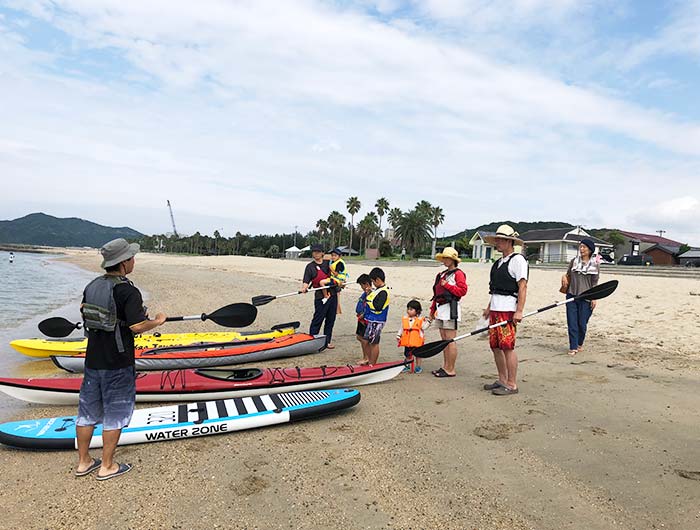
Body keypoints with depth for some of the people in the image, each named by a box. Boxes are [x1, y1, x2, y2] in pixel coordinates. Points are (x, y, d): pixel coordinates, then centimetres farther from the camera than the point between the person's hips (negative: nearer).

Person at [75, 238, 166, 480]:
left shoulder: (92, 286, 3)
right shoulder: (128, 291, -21)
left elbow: (85, 315, 15)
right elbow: (137, 326, -26)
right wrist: (158, 321, -8)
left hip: (93, 360, 7)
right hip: (117, 364, -7)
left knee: (88, 410, 17)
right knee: (114, 414, 8)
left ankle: (83, 462, 32)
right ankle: (107, 467, 20)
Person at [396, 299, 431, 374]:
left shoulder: (420, 319, -6)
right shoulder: (404, 319, 3)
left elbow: (424, 327, -7)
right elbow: (402, 329, 10)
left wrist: (428, 322, -16)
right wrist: (398, 336, 10)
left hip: (417, 341, -3)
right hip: (407, 341, 3)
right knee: (407, 354, 13)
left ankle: (418, 366, 24)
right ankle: (408, 366, 31)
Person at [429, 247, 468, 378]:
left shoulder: (458, 273, -5)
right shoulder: (442, 274, 20)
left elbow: (462, 290, -16)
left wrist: (447, 285, -16)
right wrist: (433, 308, 20)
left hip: (451, 309, -9)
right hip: (440, 308, 9)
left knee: (450, 340, -6)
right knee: (444, 340, 12)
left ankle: (450, 370, -1)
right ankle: (445, 366, 20)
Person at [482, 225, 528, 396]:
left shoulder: (517, 260, -7)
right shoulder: (499, 262, 19)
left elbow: (522, 287, -14)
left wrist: (519, 311, -19)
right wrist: (489, 307, 22)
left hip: (508, 310, -9)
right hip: (495, 309, 9)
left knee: (507, 347, -6)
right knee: (495, 346, 11)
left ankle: (512, 385, 4)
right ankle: (502, 380, 23)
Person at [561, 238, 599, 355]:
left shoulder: (594, 265, 1)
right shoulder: (574, 261, 8)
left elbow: (595, 283, 2)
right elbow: (568, 275, 18)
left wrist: (594, 298, -5)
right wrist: (564, 276, -5)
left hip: (585, 298, -2)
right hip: (572, 296, 2)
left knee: (582, 323, 4)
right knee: (572, 323, 0)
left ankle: (580, 344, 28)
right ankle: (573, 347, 6)